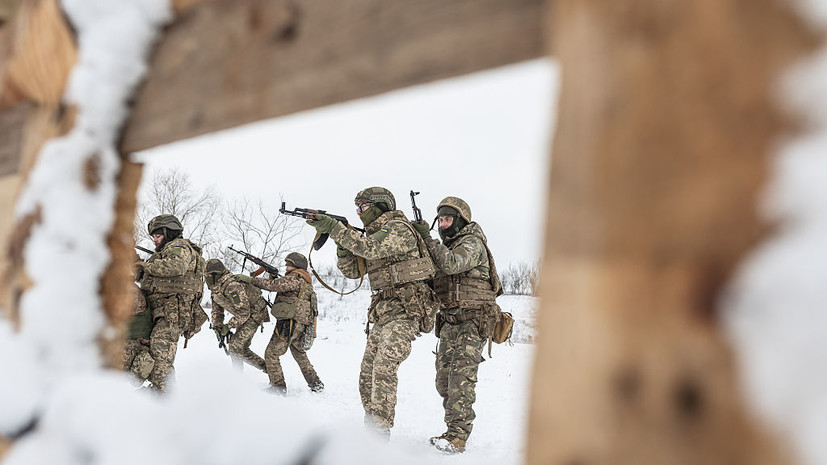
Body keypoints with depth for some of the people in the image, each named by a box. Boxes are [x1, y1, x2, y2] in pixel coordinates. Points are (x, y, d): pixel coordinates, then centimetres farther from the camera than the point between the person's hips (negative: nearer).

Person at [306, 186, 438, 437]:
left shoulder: (399, 228, -8)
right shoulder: (372, 235, 19)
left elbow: (370, 248, -24)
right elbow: (352, 270, 17)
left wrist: (334, 227, -19)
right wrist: (341, 242, 0)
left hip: (405, 311, -9)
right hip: (382, 315, 9)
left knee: (384, 365, -22)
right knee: (367, 374, 7)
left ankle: (380, 430, -24)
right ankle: (371, 430, 14)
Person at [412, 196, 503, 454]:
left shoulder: (473, 243, -7)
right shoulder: (447, 246, 20)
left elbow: (451, 264, -25)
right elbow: (432, 278, 18)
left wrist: (428, 239, -17)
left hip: (473, 321, -9)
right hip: (449, 322, 9)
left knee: (461, 377, -15)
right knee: (444, 379, 6)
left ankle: (456, 437, -17)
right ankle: (455, 430, 14)